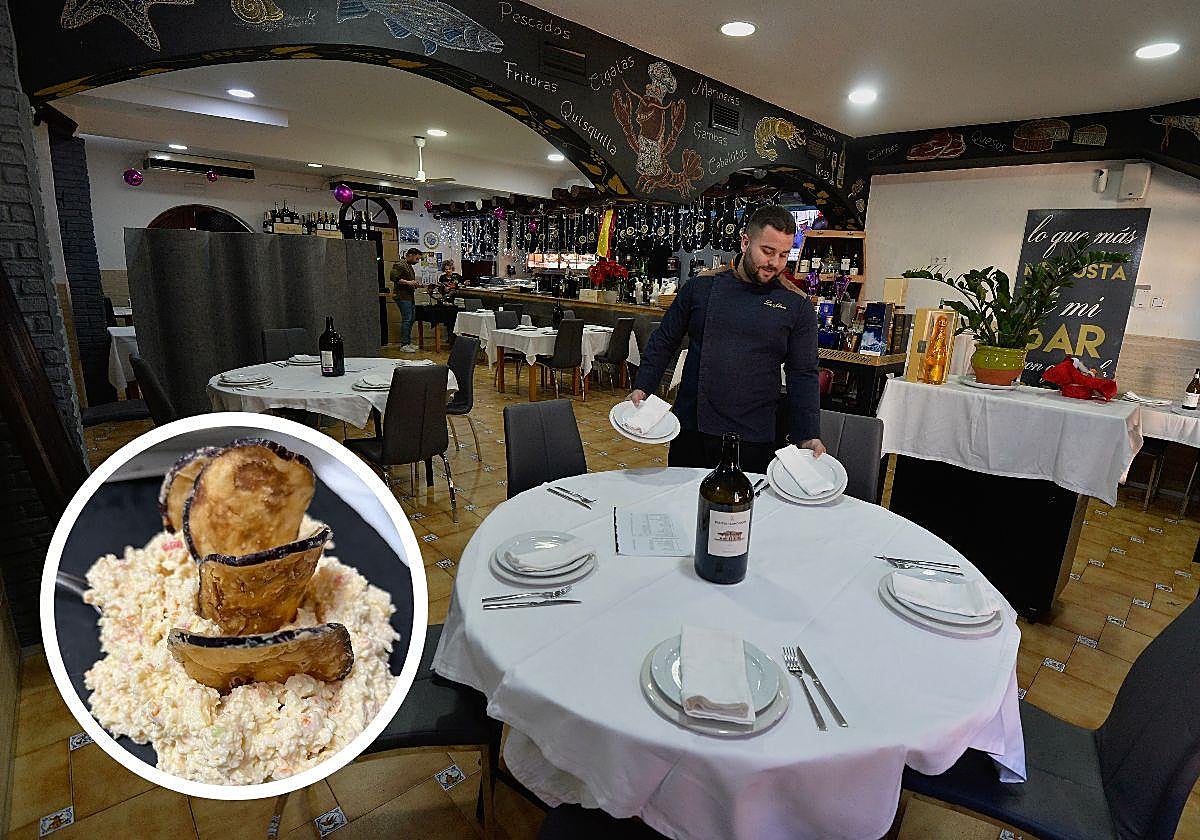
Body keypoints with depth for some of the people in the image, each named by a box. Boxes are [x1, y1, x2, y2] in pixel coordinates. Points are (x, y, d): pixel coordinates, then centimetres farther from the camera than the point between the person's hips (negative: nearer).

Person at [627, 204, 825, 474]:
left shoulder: (796, 304, -1)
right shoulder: (702, 285, 1)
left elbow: (803, 375, 1)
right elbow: (664, 340, 8)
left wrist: (808, 436, -7)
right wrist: (643, 388, -2)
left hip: (755, 439, -1)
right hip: (691, 429, 1)